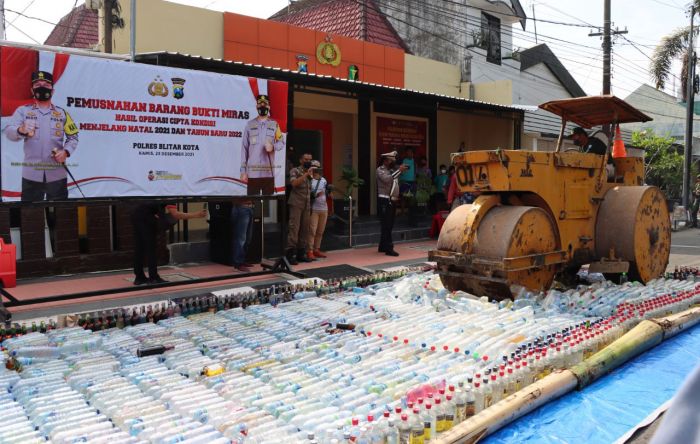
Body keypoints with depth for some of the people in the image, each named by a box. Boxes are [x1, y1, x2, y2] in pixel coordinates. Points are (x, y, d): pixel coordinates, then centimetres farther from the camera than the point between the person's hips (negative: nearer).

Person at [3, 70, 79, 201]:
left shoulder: (62, 113, 10)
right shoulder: (23, 111, 6)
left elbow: (73, 137, 9)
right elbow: (9, 132, -8)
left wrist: (66, 152, -10)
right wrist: (21, 130, -31)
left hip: (57, 174, 1)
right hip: (31, 174, 0)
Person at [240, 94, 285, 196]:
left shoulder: (274, 124, 9)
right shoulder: (250, 125, 8)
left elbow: (281, 142, 6)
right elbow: (244, 148, 6)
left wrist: (273, 146, -18)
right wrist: (243, 170, 0)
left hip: (269, 172, 1)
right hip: (252, 172, 0)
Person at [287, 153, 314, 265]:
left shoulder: (311, 173, 19)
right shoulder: (295, 171, 1)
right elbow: (294, 183, -18)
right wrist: (306, 174, -18)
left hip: (307, 205, 6)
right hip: (296, 204, -6)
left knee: (305, 229, 5)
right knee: (294, 228, -10)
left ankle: (301, 254, 11)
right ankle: (290, 254, -10)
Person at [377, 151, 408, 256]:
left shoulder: (392, 171, 19)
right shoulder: (380, 170, -6)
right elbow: (387, 179, -26)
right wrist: (399, 170, -23)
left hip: (392, 201, 9)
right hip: (384, 201, -9)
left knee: (389, 226, 11)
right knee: (386, 226, -10)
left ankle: (382, 247, 20)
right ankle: (389, 249, -10)